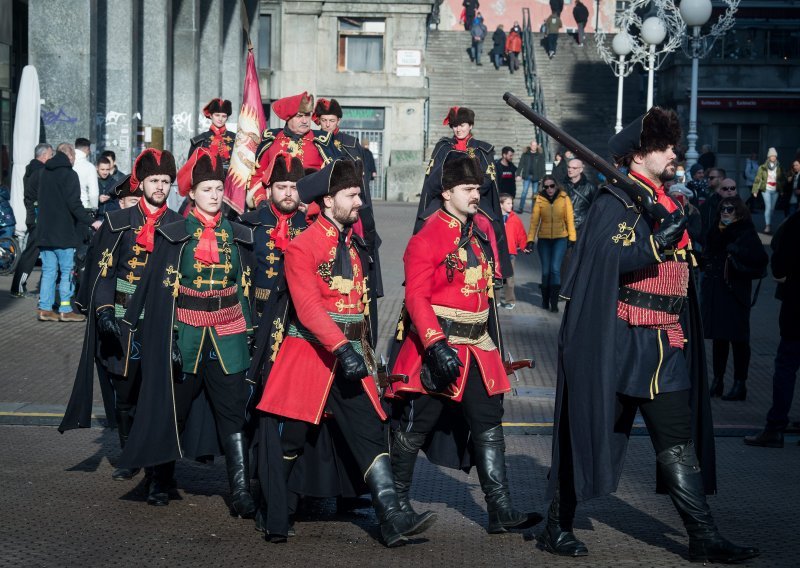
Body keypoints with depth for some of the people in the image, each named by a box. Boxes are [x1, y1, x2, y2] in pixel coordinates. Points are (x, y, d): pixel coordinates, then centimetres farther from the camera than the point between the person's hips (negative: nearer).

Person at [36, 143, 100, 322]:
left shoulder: (45, 173, 13)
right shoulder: (69, 174, -12)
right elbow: (74, 204, -18)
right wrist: (91, 221, -15)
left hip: (45, 231, 7)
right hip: (64, 232, -7)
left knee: (48, 270, 9)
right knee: (67, 271, 0)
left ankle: (45, 309, 7)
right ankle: (65, 310, 1)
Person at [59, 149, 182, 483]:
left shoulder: (178, 226, 7)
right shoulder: (119, 221, 3)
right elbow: (103, 268, -1)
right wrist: (104, 311, -13)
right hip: (123, 320, 0)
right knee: (125, 391, 5)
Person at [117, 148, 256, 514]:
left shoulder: (237, 235, 8)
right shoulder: (174, 235, -1)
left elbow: (247, 288, 12)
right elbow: (156, 285, -2)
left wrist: (249, 334, 9)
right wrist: (132, 324, -6)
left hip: (228, 333, 2)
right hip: (185, 332, -2)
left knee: (233, 409, -5)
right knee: (174, 405, 10)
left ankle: (241, 491, -7)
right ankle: (162, 481, 27)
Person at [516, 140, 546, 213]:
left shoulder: (540, 155, 2)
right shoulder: (525, 154, 4)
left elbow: (542, 167, 1)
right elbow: (521, 164, 3)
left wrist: (542, 177, -5)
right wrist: (518, 174, -4)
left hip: (536, 176, 0)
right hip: (527, 176, 0)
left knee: (535, 193, 5)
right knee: (524, 192, -3)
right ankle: (521, 208, -1)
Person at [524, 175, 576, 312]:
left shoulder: (564, 198, -5)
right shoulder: (540, 200, -4)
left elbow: (570, 219, -2)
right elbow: (534, 220, -6)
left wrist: (572, 238, -5)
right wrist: (530, 240, -11)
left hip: (560, 238, -1)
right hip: (544, 239, 1)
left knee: (555, 269, -10)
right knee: (545, 271, 6)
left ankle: (554, 302, -5)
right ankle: (545, 300, 21)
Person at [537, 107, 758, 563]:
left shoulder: (669, 202, 17)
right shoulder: (615, 201, -7)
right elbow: (607, 258, -23)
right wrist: (660, 241, -29)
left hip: (665, 346, 7)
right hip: (618, 341, -7)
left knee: (679, 443, 5)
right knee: (592, 430, 2)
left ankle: (704, 538, 6)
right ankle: (558, 526, 13)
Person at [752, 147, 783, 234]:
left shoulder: (779, 168, 7)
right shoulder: (763, 167, -3)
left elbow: (781, 179, 11)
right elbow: (758, 179, -2)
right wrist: (755, 190, -5)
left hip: (775, 191, 4)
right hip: (766, 190, -4)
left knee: (772, 208, 7)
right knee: (768, 207, -15)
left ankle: (768, 225, 19)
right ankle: (767, 226, -16)